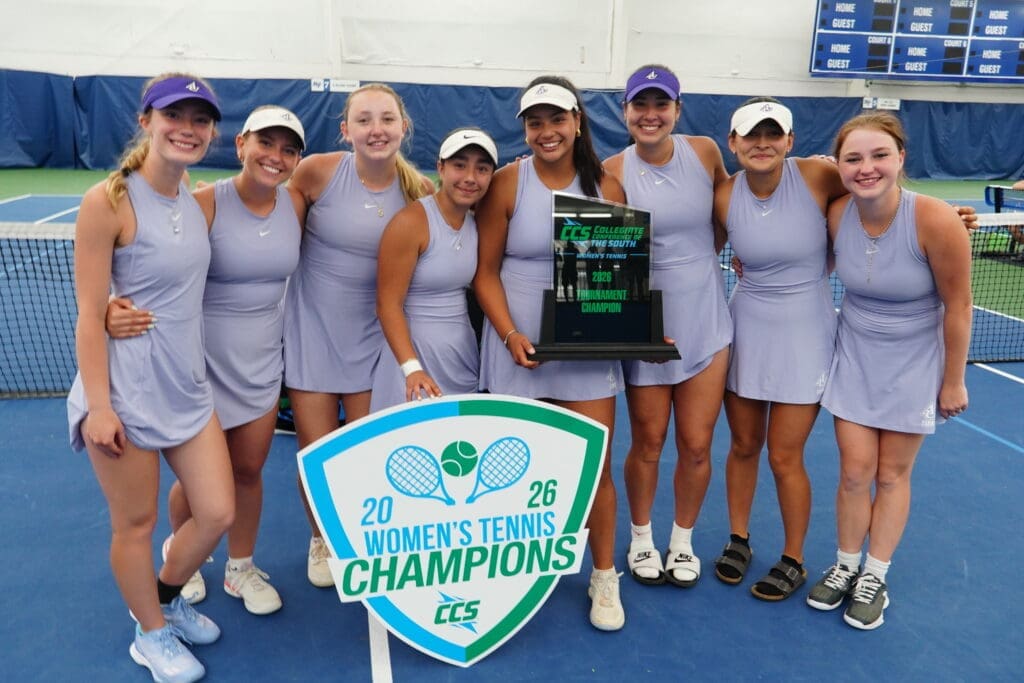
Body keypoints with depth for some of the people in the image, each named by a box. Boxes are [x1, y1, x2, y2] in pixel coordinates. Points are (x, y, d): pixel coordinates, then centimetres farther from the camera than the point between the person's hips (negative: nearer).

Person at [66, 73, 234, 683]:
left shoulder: (197, 201, 5)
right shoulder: (107, 201, -14)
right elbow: (90, 313, -14)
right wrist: (97, 405, -15)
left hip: (188, 385, 7)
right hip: (126, 392, -6)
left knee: (218, 514, 11)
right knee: (136, 524, 11)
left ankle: (164, 598, 41)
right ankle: (152, 633, 37)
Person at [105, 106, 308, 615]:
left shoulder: (295, 204, -4)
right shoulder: (205, 203, -19)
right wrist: (114, 307, -38)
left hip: (263, 362, 4)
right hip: (204, 364, -4)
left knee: (249, 471, 15)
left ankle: (241, 568, 37)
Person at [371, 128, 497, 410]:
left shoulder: (478, 224, 5)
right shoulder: (411, 222, -15)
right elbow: (388, 304, -17)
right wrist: (412, 368, -27)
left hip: (464, 353, 6)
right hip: (415, 352, -6)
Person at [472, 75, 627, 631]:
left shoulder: (605, 187, 3)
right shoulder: (508, 184, -3)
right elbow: (486, 269, -4)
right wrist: (510, 335, -16)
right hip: (520, 346, -1)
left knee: (595, 464, 3)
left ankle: (604, 578, 23)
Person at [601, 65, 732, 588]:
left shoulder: (704, 152, -2)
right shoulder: (613, 172, -8)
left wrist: (708, 247, 7)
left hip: (705, 324, 2)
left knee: (696, 446, 8)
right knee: (647, 444, 11)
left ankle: (683, 542, 33)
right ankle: (640, 540, 35)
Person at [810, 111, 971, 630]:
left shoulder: (935, 221, -25)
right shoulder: (835, 215, -15)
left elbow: (957, 305, -13)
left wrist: (953, 381, -6)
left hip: (914, 363, -2)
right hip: (855, 357, 2)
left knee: (892, 473, 9)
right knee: (855, 471, 4)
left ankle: (875, 579, 26)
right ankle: (846, 567, 26)